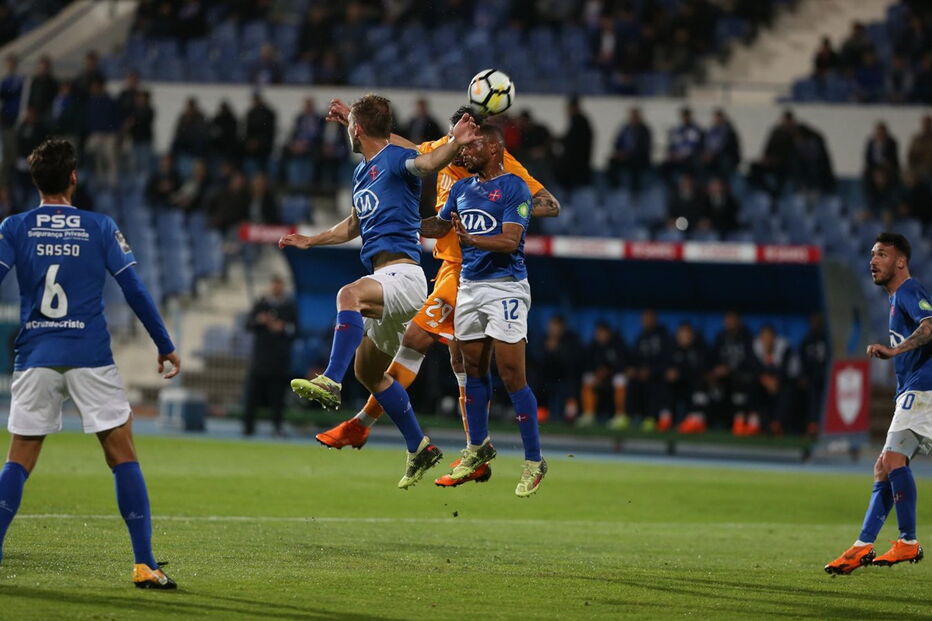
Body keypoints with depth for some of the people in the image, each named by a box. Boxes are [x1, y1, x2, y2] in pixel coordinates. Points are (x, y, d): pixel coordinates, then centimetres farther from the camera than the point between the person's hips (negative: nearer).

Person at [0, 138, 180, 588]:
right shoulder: (100, 227, 2)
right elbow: (135, 291, 1)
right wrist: (165, 347, 9)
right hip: (90, 358, -1)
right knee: (123, 456, 3)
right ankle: (144, 565, -2)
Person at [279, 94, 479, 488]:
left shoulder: (395, 158, -7)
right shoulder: (362, 172, 20)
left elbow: (428, 163, -30)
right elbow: (355, 225, 35)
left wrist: (455, 143, -49)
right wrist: (310, 241, 41)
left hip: (402, 274, -10)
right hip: (384, 280, 10)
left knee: (349, 295, -38)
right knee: (368, 372, 15)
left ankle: (330, 382, -49)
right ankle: (419, 448, 23)